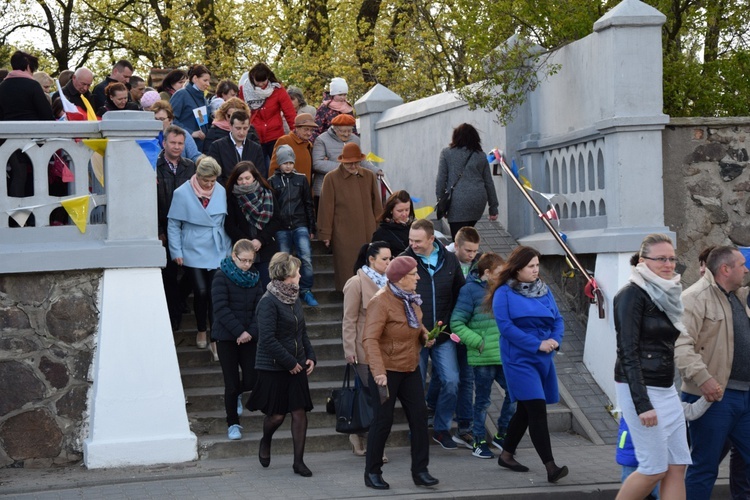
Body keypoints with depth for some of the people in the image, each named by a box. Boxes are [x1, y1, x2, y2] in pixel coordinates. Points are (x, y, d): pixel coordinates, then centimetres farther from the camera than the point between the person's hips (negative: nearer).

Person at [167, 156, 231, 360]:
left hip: (217, 253, 2)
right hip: (193, 253, -2)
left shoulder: (221, 192, 0)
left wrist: (228, 250, 10)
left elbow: (226, 223, 9)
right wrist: (176, 252, -6)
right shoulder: (182, 193, -8)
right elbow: (173, 225, -3)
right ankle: (201, 331, 22)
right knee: (201, 292, -2)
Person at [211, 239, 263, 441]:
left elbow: (259, 308, 3)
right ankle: (233, 424, 13)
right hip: (226, 337, -4)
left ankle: (236, 394, 34)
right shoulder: (222, 277, -7)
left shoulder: (254, 278, 8)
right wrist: (239, 331, -19)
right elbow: (221, 308, -15)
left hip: (248, 337, 4)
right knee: (231, 384, -2)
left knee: (252, 380, -1)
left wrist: (251, 332, -12)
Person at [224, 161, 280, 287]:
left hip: (266, 250, 0)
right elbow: (229, 225, -2)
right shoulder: (233, 197, 3)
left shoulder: (267, 194, 5)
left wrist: (260, 240, -12)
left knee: (267, 288, -4)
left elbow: (276, 221, 0)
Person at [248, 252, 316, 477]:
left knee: (300, 412, 2)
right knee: (277, 414, 1)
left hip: (296, 366, 7)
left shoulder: (294, 300, 9)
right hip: (273, 368, -7)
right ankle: (265, 442, 34)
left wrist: (310, 356, 5)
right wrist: (290, 363, -18)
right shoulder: (268, 303, -16)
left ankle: (298, 461, 10)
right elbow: (268, 340, -21)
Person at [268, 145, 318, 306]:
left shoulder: (301, 179, 8)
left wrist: (311, 228, 8)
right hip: (281, 228, 0)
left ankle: (306, 291, -3)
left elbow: (308, 204, 10)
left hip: (300, 226, 0)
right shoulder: (272, 181, 5)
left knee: (306, 257, -14)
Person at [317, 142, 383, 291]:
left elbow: (377, 205, 16)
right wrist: (326, 234, -2)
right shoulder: (332, 178, -1)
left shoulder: (369, 176, 11)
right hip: (344, 236, -4)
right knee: (348, 273, -3)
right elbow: (326, 208, -1)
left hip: (368, 234, 4)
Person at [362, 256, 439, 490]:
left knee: (419, 417, 6)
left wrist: (425, 335, 1)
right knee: (382, 421, 1)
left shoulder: (410, 298, 6)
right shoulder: (381, 301, -20)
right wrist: (378, 372, -36)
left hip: (410, 369, 8)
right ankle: (372, 472, 15)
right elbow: (370, 339, -27)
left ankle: (420, 471, 15)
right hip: (387, 371, -8)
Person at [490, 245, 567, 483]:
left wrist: (555, 340, -12)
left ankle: (507, 454, 31)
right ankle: (550, 467, -18)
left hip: (543, 358, 7)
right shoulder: (504, 293, -7)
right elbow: (506, 326, -15)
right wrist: (538, 344, -19)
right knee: (537, 409, -14)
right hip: (519, 359, -7)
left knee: (525, 410, 14)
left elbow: (557, 320, 9)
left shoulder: (544, 290, 11)